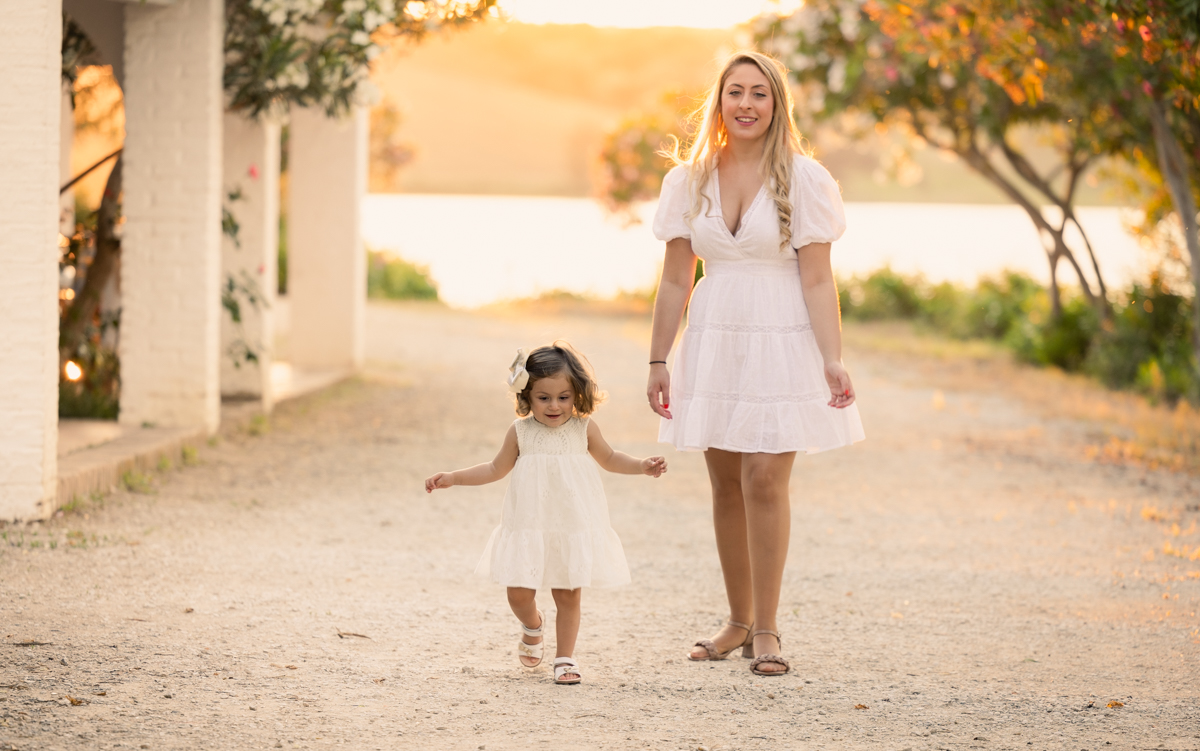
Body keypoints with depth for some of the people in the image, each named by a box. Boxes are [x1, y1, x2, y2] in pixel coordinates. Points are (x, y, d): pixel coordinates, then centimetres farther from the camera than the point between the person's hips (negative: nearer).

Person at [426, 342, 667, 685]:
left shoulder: (584, 429, -1)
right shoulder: (520, 432, -1)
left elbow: (609, 458, 18)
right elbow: (496, 469, 12)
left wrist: (643, 466, 4)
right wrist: (453, 477, 6)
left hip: (573, 527, 0)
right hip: (528, 528, 0)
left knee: (568, 594, 3)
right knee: (519, 593, -3)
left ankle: (565, 658, 17)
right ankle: (532, 627, 30)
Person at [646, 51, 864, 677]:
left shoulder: (801, 179, -5)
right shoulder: (690, 179, 5)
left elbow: (817, 279, -7)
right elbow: (676, 279, 8)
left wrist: (832, 360, -14)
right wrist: (658, 360, 5)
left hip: (781, 343, -4)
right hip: (714, 340, 4)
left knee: (764, 481, -9)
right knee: (726, 486, 8)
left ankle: (765, 631, -1)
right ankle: (739, 621, 20)